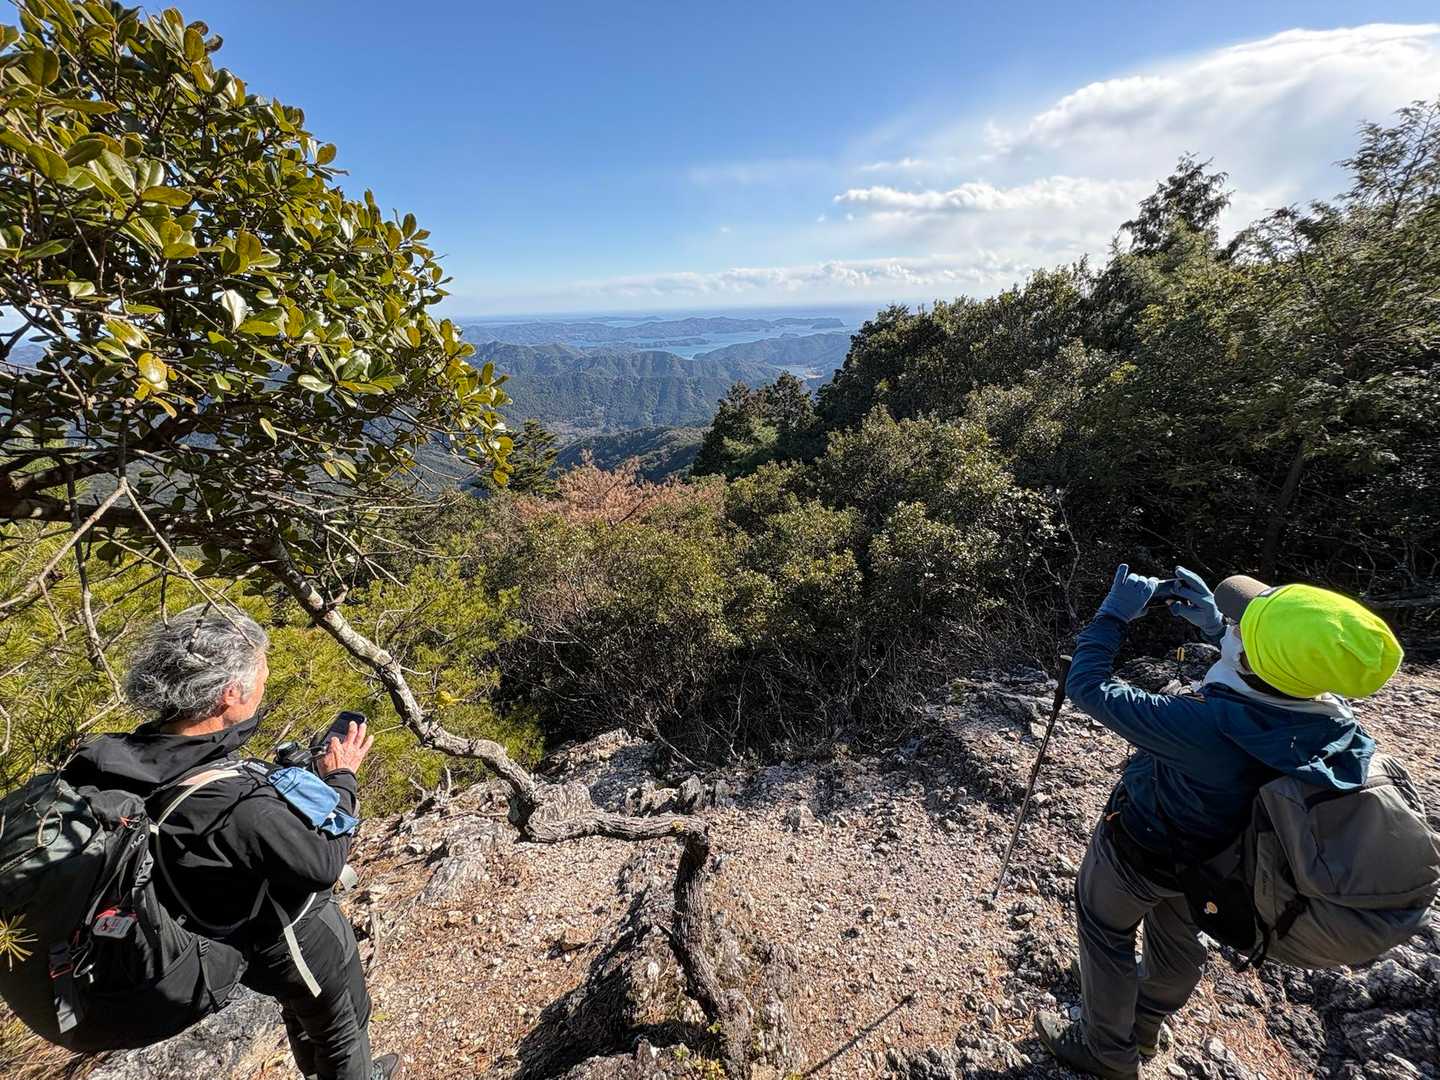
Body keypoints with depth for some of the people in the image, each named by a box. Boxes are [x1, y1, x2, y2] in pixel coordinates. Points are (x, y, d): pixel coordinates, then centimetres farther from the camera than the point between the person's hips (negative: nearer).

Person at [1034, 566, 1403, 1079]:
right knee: (1179, 941, 32)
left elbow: (1087, 686, -36)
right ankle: (1145, 1026, 60)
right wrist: (1217, 626, -4)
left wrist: (1114, 614, -24)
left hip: (1140, 853, -6)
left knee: (1105, 938, 21)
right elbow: (1271, 691, 2)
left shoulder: (1205, 725, -44)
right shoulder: (1332, 715, -23)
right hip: (1211, 858, 7)